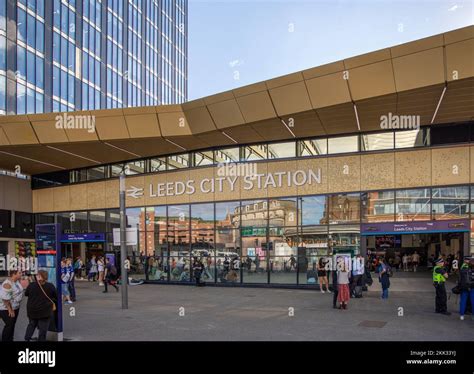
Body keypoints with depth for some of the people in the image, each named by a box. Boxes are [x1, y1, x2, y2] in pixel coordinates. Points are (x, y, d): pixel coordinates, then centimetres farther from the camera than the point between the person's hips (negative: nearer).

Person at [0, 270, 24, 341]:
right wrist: (10, 310, -21)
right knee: (9, 325, -3)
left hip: (15, 307, 8)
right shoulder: (8, 284, -26)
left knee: (12, 324, 16)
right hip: (6, 308, -8)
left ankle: (10, 340, 29)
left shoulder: (17, 281, -1)